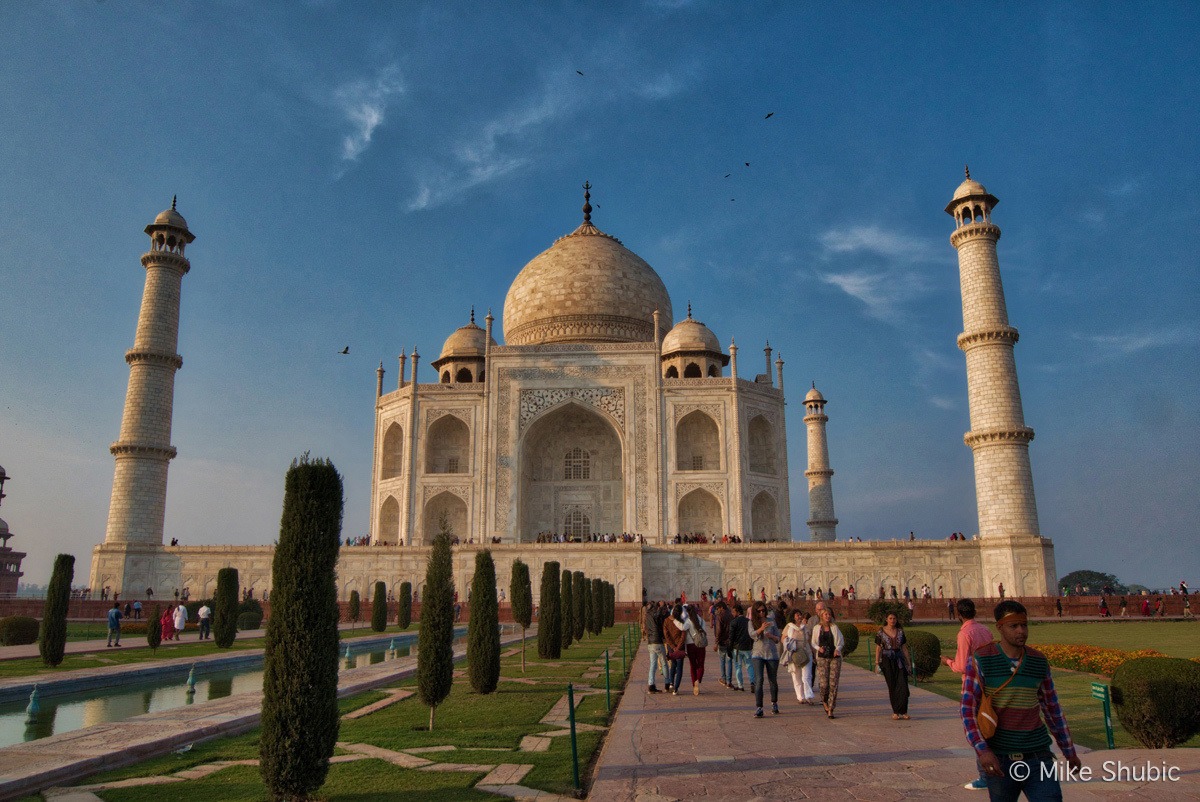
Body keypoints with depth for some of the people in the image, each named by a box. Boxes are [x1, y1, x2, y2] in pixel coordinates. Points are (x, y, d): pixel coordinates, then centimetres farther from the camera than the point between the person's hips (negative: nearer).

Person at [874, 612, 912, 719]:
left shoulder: (900, 632, 7)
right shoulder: (881, 632, -1)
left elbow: (904, 648, 10)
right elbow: (878, 648, 0)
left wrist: (909, 662, 8)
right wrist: (877, 663, -5)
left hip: (899, 659, 2)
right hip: (887, 661, -2)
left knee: (903, 686, -7)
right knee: (892, 687, 3)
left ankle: (903, 711, 1)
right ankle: (895, 712, 12)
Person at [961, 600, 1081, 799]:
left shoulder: (1039, 661, 5)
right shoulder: (981, 660, -9)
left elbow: (1052, 708, 17)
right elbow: (967, 709, -12)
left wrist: (1069, 751, 21)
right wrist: (982, 750, -23)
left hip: (1038, 756, 3)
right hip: (999, 760, -2)